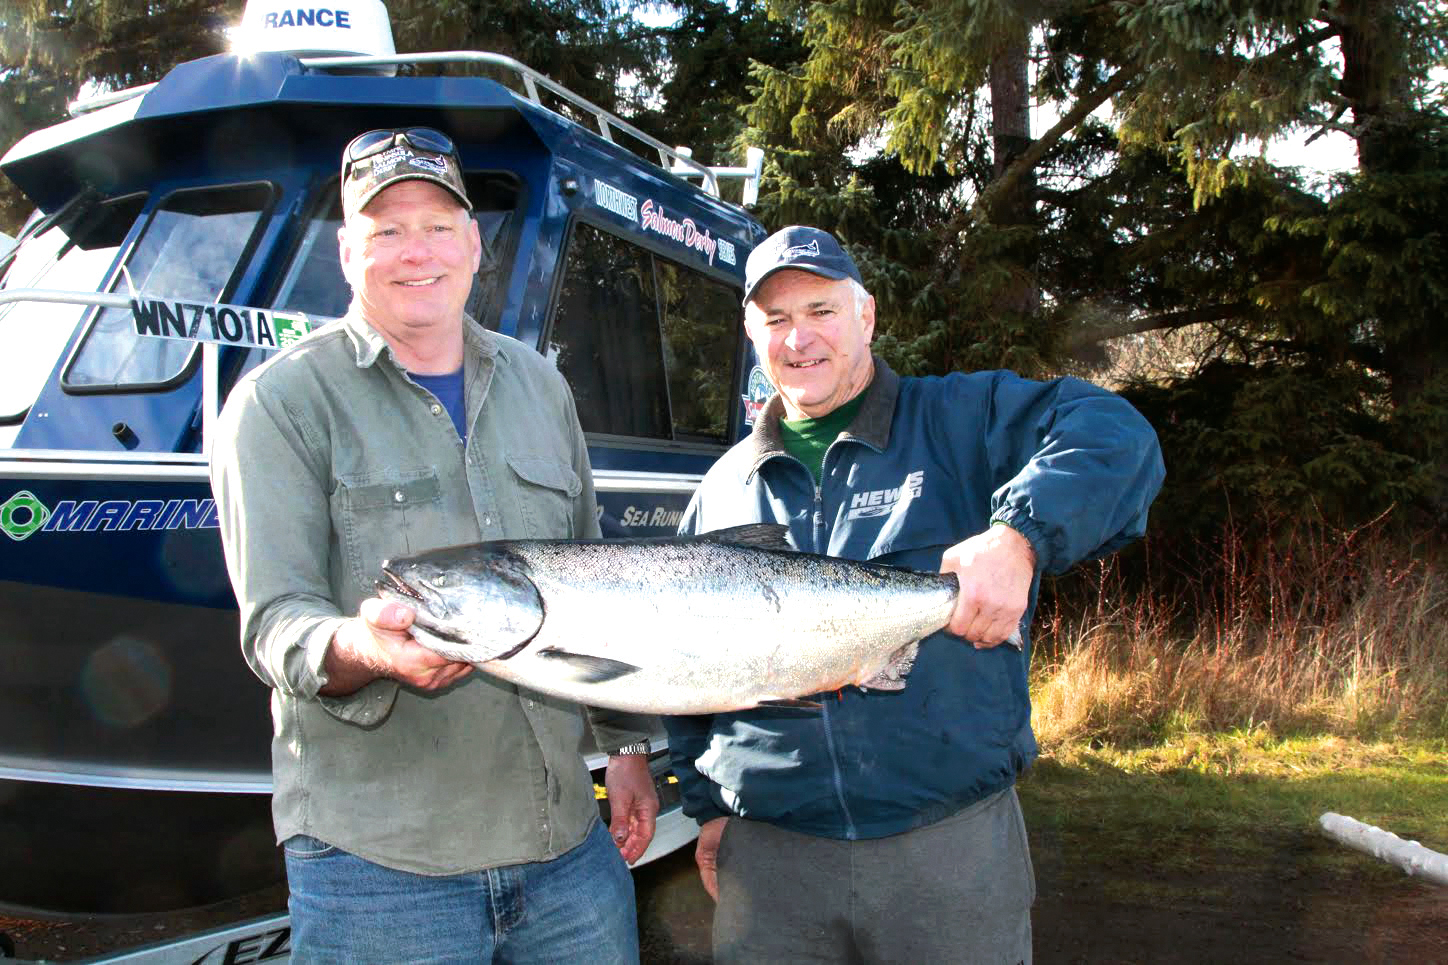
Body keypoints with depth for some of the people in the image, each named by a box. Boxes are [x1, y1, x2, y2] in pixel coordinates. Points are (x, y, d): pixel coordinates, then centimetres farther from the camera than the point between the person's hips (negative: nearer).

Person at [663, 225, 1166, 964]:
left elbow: (1115, 437, -15)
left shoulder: (964, 420, 1)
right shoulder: (722, 489, 12)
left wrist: (1019, 533, -32)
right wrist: (707, 806, 10)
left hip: (953, 844, -2)